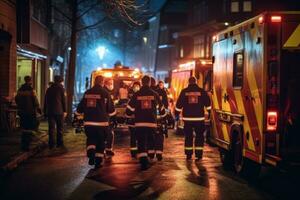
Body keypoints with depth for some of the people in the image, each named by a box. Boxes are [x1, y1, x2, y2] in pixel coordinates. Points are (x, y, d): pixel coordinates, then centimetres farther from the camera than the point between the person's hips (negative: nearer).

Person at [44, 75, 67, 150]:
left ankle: (51, 144, 3)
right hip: (59, 111, -4)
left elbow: (46, 101, 14)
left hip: (50, 111, 4)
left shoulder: (49, 89, 13)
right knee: (60, 128, 5)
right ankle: (59, 143, 4)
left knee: (51, 128, 4)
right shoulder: (61, 88, -1)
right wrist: (65, 111, -3)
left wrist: (45, 112, 16)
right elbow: (64, 100, -5)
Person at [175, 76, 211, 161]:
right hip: (199, 118, 0)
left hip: (187, 118, 1)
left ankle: (188, 155, 11)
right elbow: (208, 103, 5)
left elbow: (179, 104, 3)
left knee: (188, 136, 9)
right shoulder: (202, 91, 1)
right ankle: (198, 154, 1)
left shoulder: (184, 91, 1)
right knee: (199, 136, 6)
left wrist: (176, 114, 13)